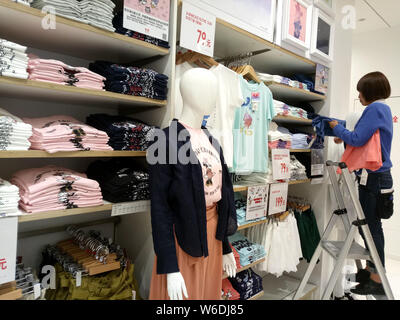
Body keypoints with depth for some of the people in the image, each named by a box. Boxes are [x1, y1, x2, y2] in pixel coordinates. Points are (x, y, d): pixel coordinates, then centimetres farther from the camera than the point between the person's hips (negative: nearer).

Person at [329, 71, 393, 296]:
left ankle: (377, 281, 10)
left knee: (370, 226, -2)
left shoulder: (375, 108, -14)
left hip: (373, 177, -10)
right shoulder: (384, 109, 17)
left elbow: (357, 139, -22)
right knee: (369, 225, 17)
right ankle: (371, 269, 30)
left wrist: (337, 127, -7)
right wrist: (345, 138, 14)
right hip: (378, 175, 10)